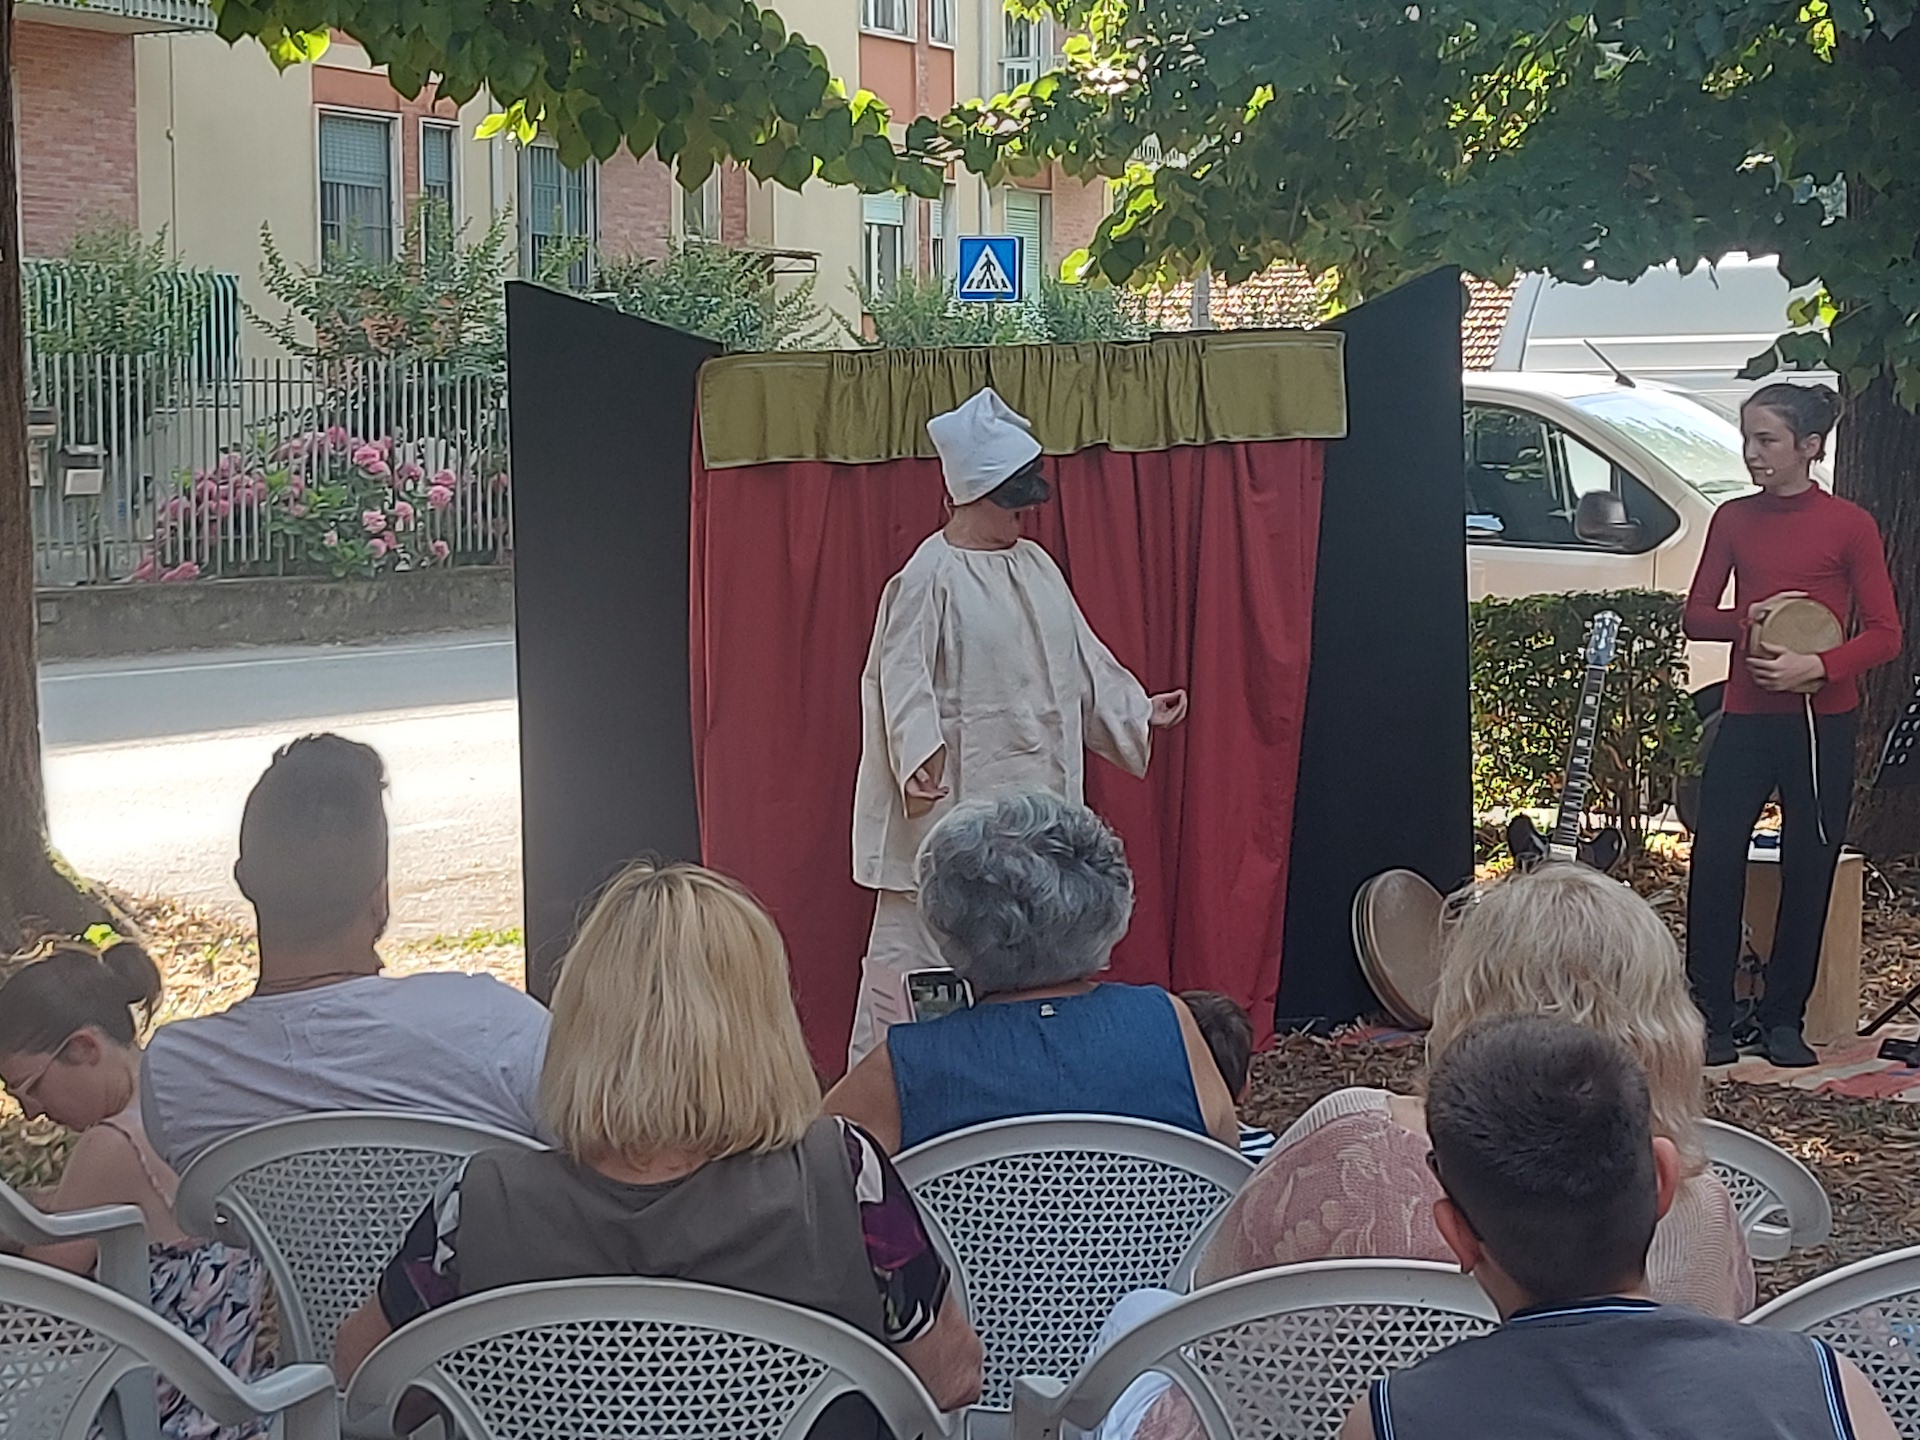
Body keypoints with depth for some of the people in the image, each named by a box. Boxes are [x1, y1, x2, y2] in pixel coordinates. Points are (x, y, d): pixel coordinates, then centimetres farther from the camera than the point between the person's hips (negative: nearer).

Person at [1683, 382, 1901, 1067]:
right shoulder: (1733, 520, 7)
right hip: (1746, 715, 2)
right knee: (1714, 861, -8)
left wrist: (1815, 664, -20)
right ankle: (1711, 1019, 0)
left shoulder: (1848, 524, -2)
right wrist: (1750, 617, -10)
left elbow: (1884, 633, -4)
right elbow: (1695, 616, 11)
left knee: (1808, 871, 4)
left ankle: (1783, 1021, 15)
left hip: (1821, 721, -2)